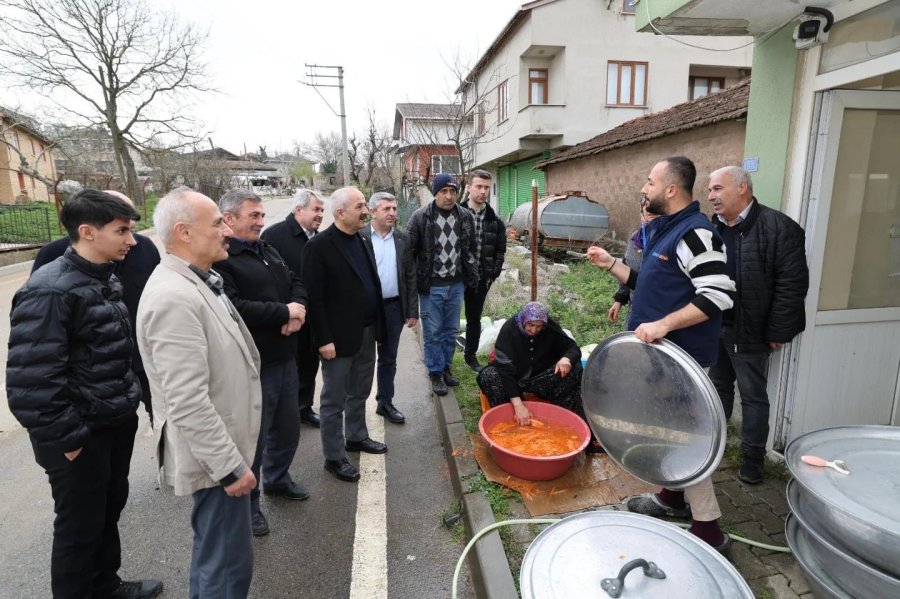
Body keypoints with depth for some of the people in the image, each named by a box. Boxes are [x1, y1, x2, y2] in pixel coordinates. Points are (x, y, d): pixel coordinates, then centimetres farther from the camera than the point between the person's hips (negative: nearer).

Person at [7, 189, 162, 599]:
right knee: (80, 526, 11)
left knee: (110, 511, 23)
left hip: (117, 423, 8)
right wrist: (65, 438, -18)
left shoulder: (105, 279, 6)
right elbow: (31, 379, -24)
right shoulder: (50, 290, -22)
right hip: (81, 436, -8)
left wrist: (130, 404, 14)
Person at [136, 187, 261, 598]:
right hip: (215, 457, -10)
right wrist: (230, 466, -21)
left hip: (222, 448, 10)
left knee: (214, 550, 27)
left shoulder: (197, 282, 7)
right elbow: (188, 403, -29)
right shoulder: (174, 297, -26)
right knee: (228, 562, 7)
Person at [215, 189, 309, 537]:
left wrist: (298, 307, -8)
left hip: (285, 358, 9)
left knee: (288, 426, 22)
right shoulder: (219, 259, -17)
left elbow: (295, 283, 15)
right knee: (253, 434, 8)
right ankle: (247, 502, 29)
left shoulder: (267, 251, 14)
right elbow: (233, 309, -30)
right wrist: (284, 312, -20)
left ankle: (277, 479, 46)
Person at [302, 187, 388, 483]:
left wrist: (378, 327, 11)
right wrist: (324, 339, -18)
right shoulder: (319, 246, -14)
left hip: (367, 332, 7)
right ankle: (334, 457, 22)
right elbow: (314, 296, -16)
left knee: (359, 393, 21)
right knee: (334, 401, 7)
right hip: (339, 337, -7)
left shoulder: (364, 241, 9)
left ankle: (356, 437, 40)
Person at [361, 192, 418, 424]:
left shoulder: (403, 239, 4)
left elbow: (410, 276, 6)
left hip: (394, 307, 3)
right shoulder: (358, 237, -7)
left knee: (388, 359, 15)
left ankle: (385, 402, 29)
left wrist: (413, 311, 3)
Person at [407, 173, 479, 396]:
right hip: (431, 286, -4)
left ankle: (446, 367, 32)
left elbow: (470, 251, 10)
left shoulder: (466, 217, 1)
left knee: (451, 330, 15)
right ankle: (435, 373, 21)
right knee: (432, 332, 6)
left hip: (456, 285, 4)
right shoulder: (420, 217, -11)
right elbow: (409, 251, -7)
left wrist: (473, 279, 10)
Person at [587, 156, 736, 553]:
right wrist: (610, 264, 13)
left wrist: (663, 324, -30)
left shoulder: (695, 233, -19)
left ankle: (708, 530, 12)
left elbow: (718, 295, -26)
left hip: (681, 356, -10)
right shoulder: (662, 229, 13)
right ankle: (672, 496, 38)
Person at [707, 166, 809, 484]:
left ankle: (752, 460, 22)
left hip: (749, 331, -6)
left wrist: (777, 332, -14)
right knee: (719, 387, 19)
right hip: (713, 327, 6)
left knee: (753, 395, 7)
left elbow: (792, 283, -14)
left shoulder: (778, 227, -13)